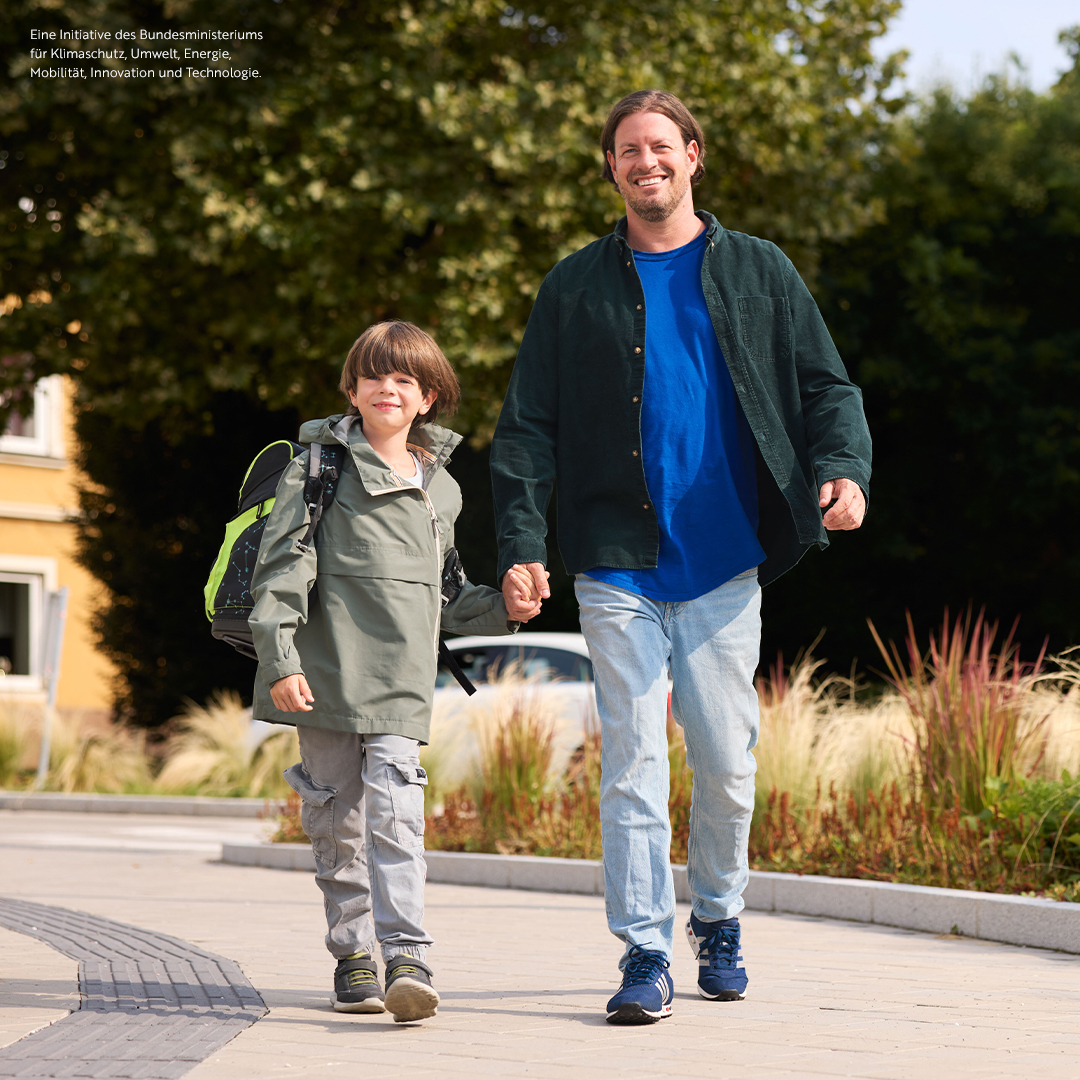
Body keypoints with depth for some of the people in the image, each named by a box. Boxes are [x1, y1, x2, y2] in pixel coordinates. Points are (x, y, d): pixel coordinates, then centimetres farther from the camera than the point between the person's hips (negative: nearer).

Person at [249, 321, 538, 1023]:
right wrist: (280, 659, -14)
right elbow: (281, 565, -5)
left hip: (401, 683, 2)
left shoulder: (440, 488, 15)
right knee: (336, 820, 5)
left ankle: (408, 959, -19)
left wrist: (499, 610, 11)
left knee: (395, 812, -13)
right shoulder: (321, 466, 2)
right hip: (328, 675, -1)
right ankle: (353, 956, 17)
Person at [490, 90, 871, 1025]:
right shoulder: (576, 289, 8)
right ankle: (644, 955, 0)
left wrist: (843, 467, -12)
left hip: (724, 562, 1)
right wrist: (520, 544, -6)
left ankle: (718, 921, 27)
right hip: (619, 564, -1)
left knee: (727, 761, 5)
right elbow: (527, 427, 6)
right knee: (633, 762, -5)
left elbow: (826, 386, 9)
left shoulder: (758, 273, 9)